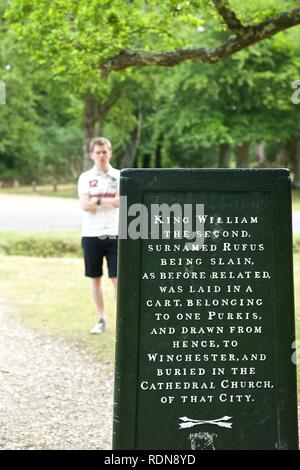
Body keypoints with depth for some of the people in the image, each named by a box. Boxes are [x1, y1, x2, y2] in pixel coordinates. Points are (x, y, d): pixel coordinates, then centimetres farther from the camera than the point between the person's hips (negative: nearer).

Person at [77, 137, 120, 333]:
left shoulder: (119, 176, 4)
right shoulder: (85, 177, 5)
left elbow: (119, 202, -11)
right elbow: (85, 205, -8)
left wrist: (96, 201, -10)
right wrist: (108, 201, -11)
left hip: (114, 234, -1)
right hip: (91, 234, 2)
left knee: (118, 278, -5)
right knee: (96, 278, 8)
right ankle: (102, 319, 18)